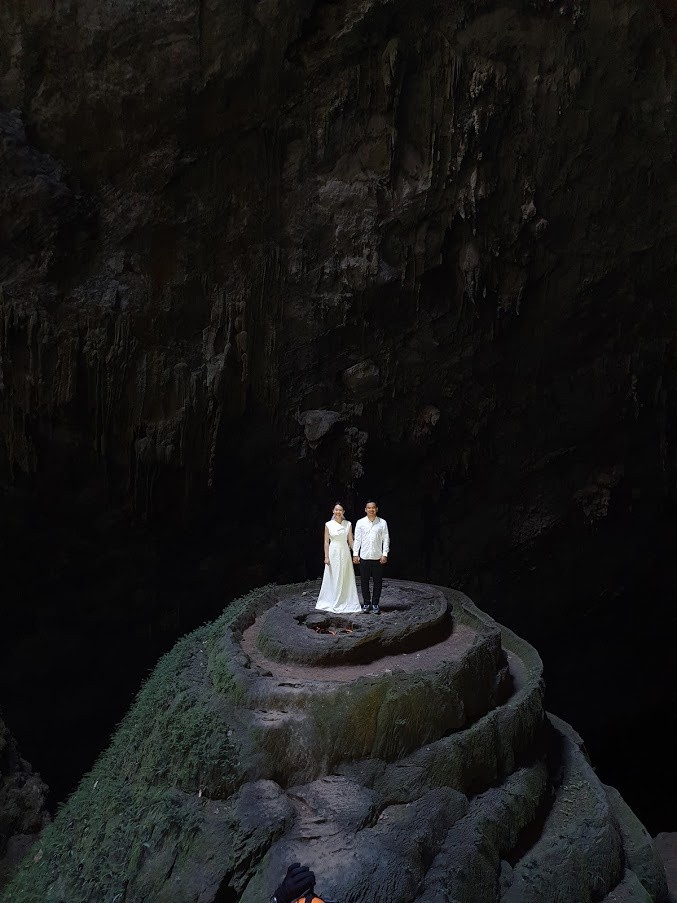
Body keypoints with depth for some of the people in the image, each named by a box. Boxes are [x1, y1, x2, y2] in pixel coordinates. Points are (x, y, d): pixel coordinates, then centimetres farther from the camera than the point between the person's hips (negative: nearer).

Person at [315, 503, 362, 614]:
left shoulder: (348, 524, 2)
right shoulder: (328, 525, -1)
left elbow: (350, 540, 5)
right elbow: (326, 542, 0)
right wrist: (326, 557, -5)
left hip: (345, 553, 1)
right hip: (333, 553, -1)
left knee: (346, 579, 3)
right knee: (333, 579, 3)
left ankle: (346, 603, 13)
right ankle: (333, 604, 12)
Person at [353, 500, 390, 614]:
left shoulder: (382, 523, 2)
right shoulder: (360, 522, 3)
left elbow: (386, 539, 2)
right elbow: (357, 539, 5)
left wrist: (385, 554, -5)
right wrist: (355, 554, 0)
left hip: (378, 557, 0)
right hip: (364, 557, 0)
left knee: (378, 582, 3)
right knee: (364, 582, 6)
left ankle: (375, 604, 13)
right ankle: (366, 603, 17)